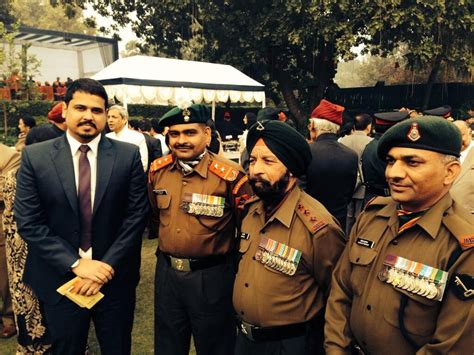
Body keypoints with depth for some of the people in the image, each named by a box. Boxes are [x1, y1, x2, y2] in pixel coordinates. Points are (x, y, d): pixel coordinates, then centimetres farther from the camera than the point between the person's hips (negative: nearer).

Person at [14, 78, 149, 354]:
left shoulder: (128, 155, -5)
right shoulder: (35, 157, -5)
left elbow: (137, 215, -6)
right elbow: (28, 223, -7)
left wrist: (107, 266, -12)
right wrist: (76, 264, -13)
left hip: (115, 278, 0)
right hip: (60, 280, 0)